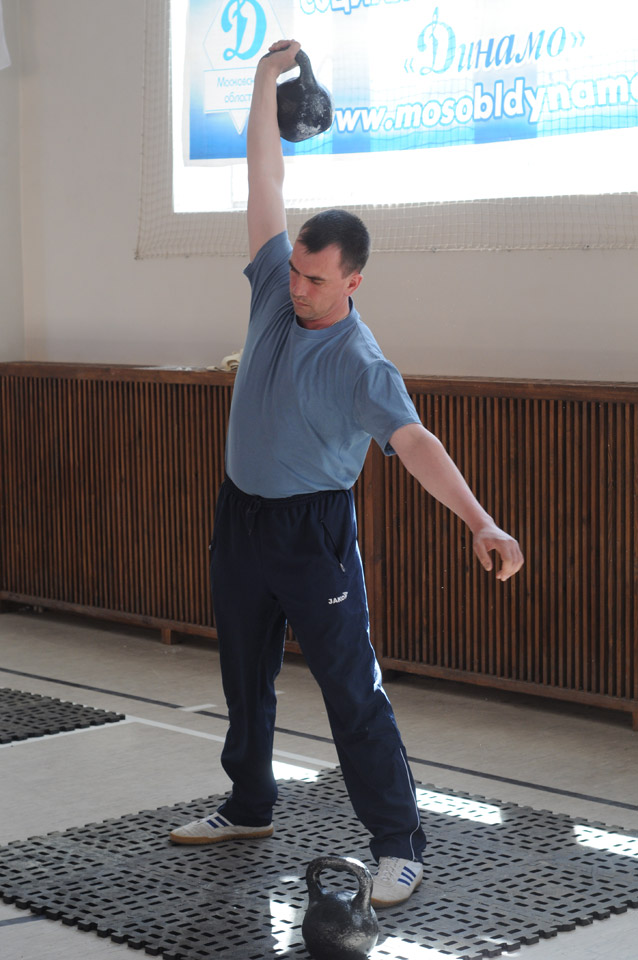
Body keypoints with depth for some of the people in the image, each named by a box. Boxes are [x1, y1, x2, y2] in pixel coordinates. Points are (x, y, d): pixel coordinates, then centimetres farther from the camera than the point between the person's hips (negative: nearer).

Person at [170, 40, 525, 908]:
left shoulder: (361, 364, -19)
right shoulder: (276, 288, -2)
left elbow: (413, 442, -31)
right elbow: (265, 183, 1)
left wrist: (479, 519, -45)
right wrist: (267, 82, -1)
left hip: (313, 528, -7)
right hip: (239, 516, 7)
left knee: (352, 688, -7)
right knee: (245, 678, 18)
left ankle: (399, 847, -1)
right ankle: (249, 808, 36)